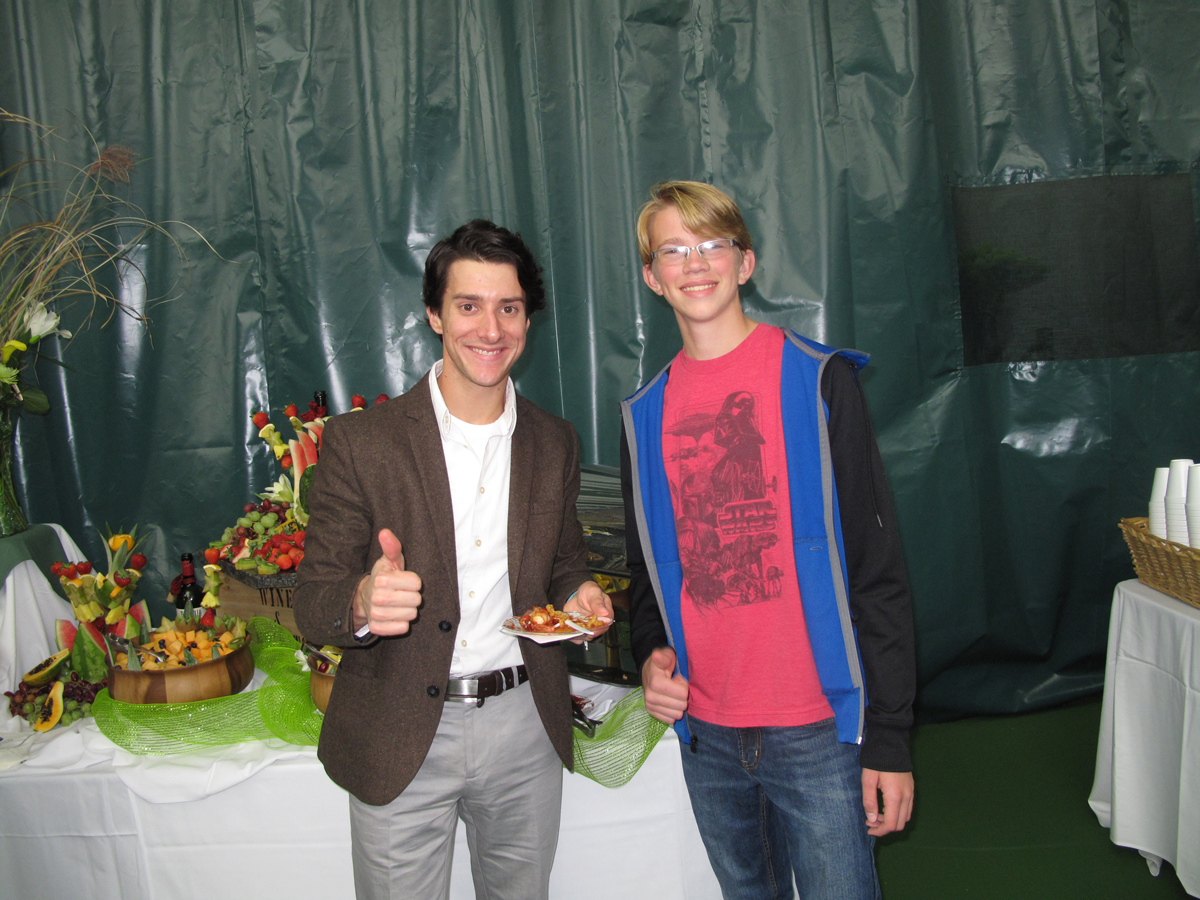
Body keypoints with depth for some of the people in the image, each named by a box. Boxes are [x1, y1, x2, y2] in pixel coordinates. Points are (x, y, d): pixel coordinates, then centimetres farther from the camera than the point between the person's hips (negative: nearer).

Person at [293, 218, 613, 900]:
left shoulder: (555, 443, 2)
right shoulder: (359, 441, -10)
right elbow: (313, 606, -9)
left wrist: (579, 594, -8)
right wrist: (362, 604, -32)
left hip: (525, 724, 3)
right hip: (400, 741, -3)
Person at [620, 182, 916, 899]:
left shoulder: (818, 381, -6)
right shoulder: (645, 414, 6)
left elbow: (878, 570, -7)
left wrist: (890, 737, -9)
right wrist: (650, 652, -4)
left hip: (818, 731, -4)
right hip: (705, 734, 4)